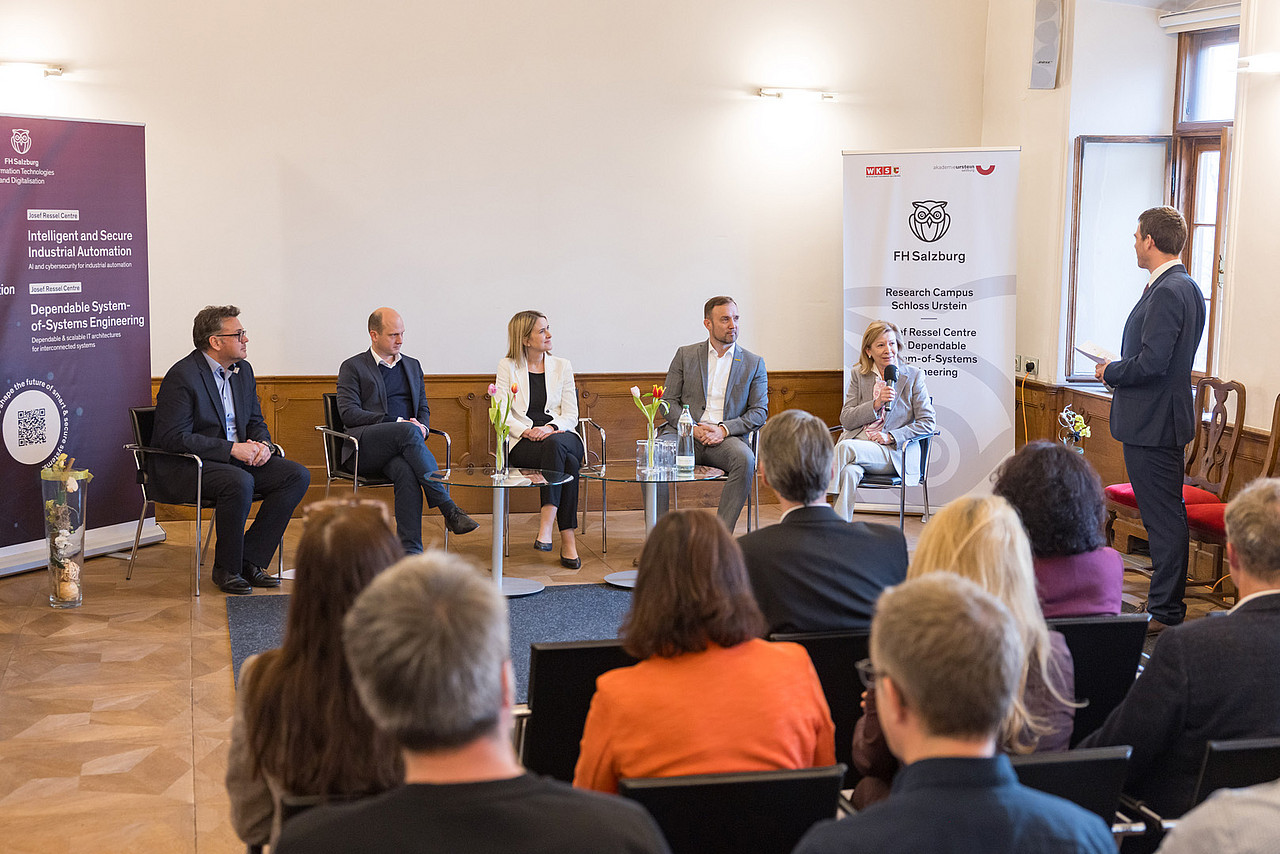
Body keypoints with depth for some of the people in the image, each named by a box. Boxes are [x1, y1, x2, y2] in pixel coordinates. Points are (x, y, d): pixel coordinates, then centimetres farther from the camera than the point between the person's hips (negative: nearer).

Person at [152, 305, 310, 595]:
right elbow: (174, 438, -21)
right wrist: (232, 449, -24)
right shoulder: (182, 376, -15)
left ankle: (249, 560, -9)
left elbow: (256, 422, 19)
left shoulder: (243, 370, 10)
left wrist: (262, 444, -6)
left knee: (297, 475, -11)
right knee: (240, 482, -37)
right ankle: (226, 569, -16)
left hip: (237, 458, 8)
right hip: (183, 467, -8)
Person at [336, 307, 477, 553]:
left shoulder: (412, 365, 24)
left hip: (400, 445, 3)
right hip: (364, 448, -3)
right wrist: (397, 423, -14)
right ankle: (449, 509, -39)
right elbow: (348, 413, -4)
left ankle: (410, 551, -43)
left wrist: (422, 426, -3)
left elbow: (423, 409, 24)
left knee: (406, 471, -36)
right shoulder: (353, 367, 9)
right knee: (408, 431, -36)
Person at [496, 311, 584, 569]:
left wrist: (551, 428, -15)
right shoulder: (508, 367, 10)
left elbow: (571, 416, 8)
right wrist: (526, 431, -18)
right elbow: (502, 414, 1)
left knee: (555, 444, -38)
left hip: (562, 437, 2)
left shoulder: (562, 366, 16)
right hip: (524, 442, -2)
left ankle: (546, 524, -43)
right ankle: (567, 539, -41)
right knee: (568, 461, -35)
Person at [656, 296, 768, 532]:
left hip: (726, 436, 0)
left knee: (746, 460, -35)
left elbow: (760, 411, 6)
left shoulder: (753, 363, 12)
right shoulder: (685, 355, 13)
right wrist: (693, 428, -10)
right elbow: (669, 401, 9)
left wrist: (723, 429, -10)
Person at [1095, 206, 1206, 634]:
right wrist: (1120, 369, 13)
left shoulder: (1168, 292, -19)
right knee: (1164, 515, 16)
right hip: (1160, 418, 11)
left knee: (1164, 517, -4)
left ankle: (1165, 613, 2)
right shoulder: (1187, 288, 14)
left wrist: (1110, 372, -9)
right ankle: (1165, 601, 25)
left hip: (1153, 422, -11)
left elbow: (1151, 362, -25)